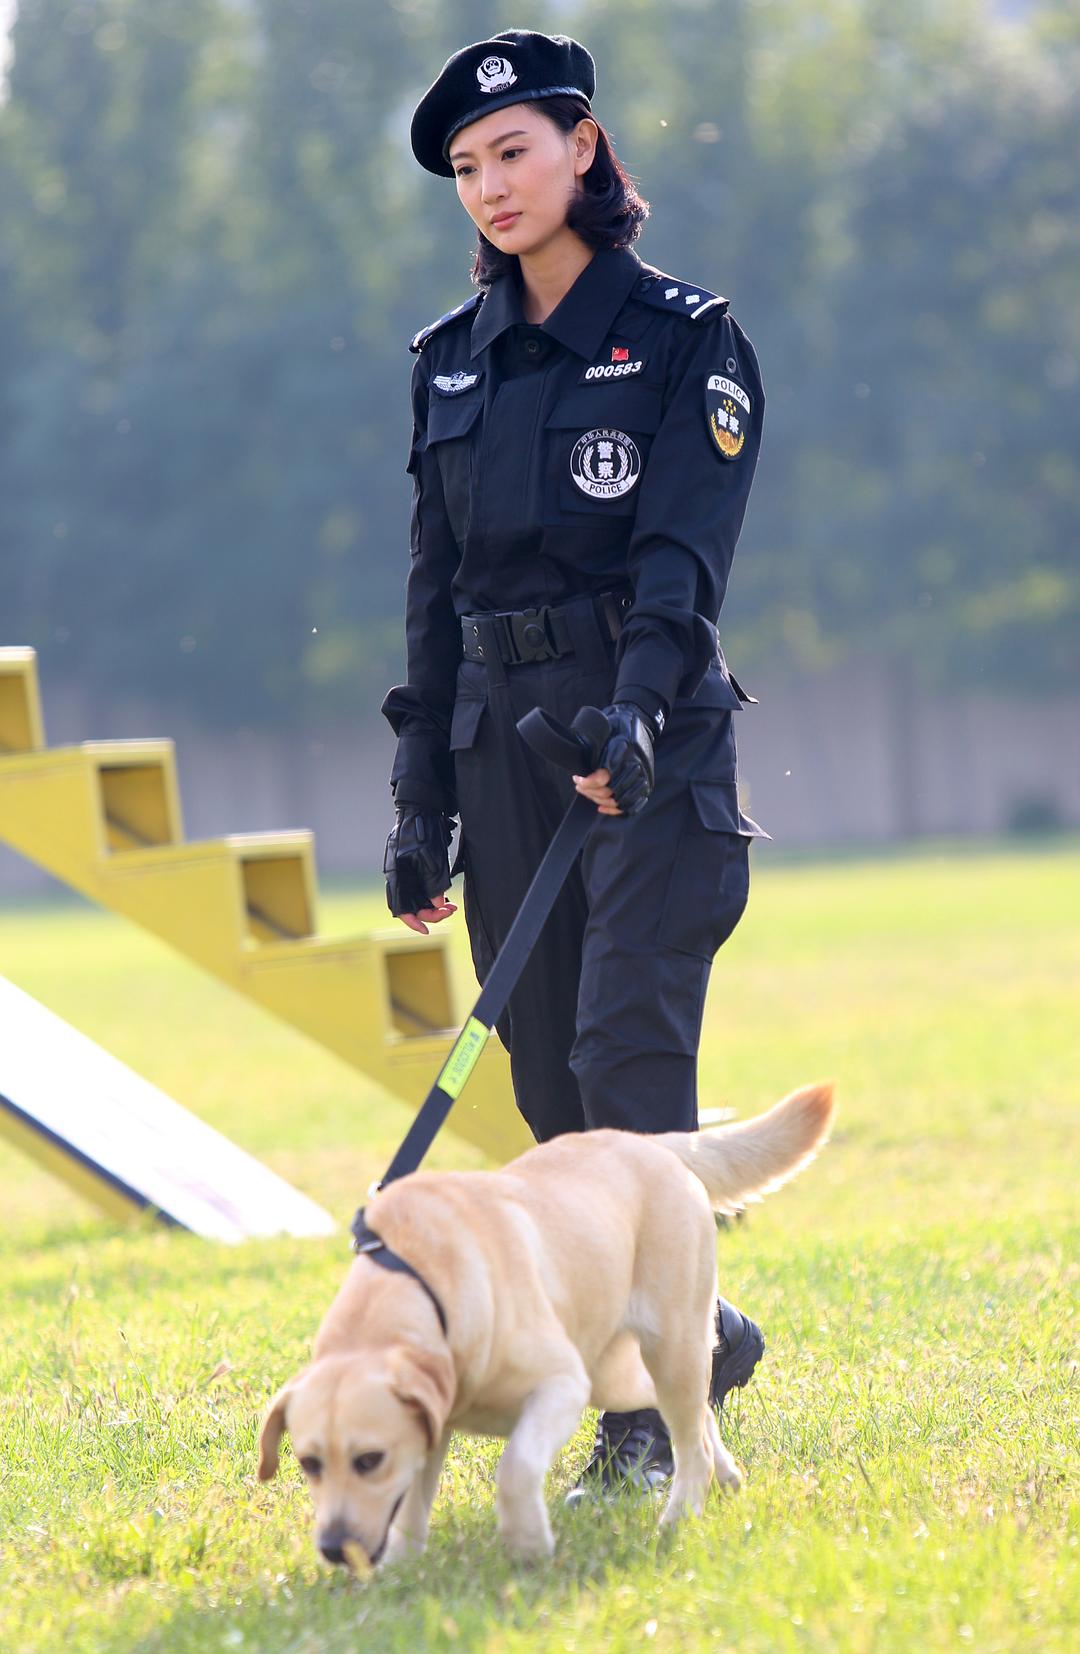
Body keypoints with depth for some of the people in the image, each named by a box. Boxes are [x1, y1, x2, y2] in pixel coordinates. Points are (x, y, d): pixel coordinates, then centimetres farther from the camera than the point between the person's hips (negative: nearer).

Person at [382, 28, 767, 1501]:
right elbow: (437, 589, 15)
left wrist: (633, 716, -31)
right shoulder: (454, 361, 13)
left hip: (655, 742, -5)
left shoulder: (687, 340, -2)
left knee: (628, 1053, -16)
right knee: (553, 1087, 4)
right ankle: (694, 1332, 18)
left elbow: (684, 557, -15)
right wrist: (420, 803, 11)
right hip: (502, 742, 5)